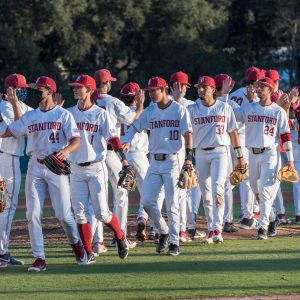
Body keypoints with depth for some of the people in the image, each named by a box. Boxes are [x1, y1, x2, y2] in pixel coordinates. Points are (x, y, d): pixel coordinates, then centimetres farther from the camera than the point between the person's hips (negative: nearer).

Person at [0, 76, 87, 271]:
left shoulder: (63, 115, -1)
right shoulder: (29, 117, 14)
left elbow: (76, 140, -10)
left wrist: (66, 150, -29)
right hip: (35, 168, 4)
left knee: (63, 213, -4)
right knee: (33, 214, -6)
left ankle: (77, 244, 24)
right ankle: (39, 259, -3)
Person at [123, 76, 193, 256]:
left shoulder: (179, 110, -4)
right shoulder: (150, 112, 10)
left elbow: (188, 134, -6)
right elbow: (135, 127, 11)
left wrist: (189, 157, -15)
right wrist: (127, 142, -10)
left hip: (171, 161, -5)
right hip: (155, 161, 5)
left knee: (172, 204, -6)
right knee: (147, 201, -2)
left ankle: (174, 242, 1)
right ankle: (163, 232, 17)